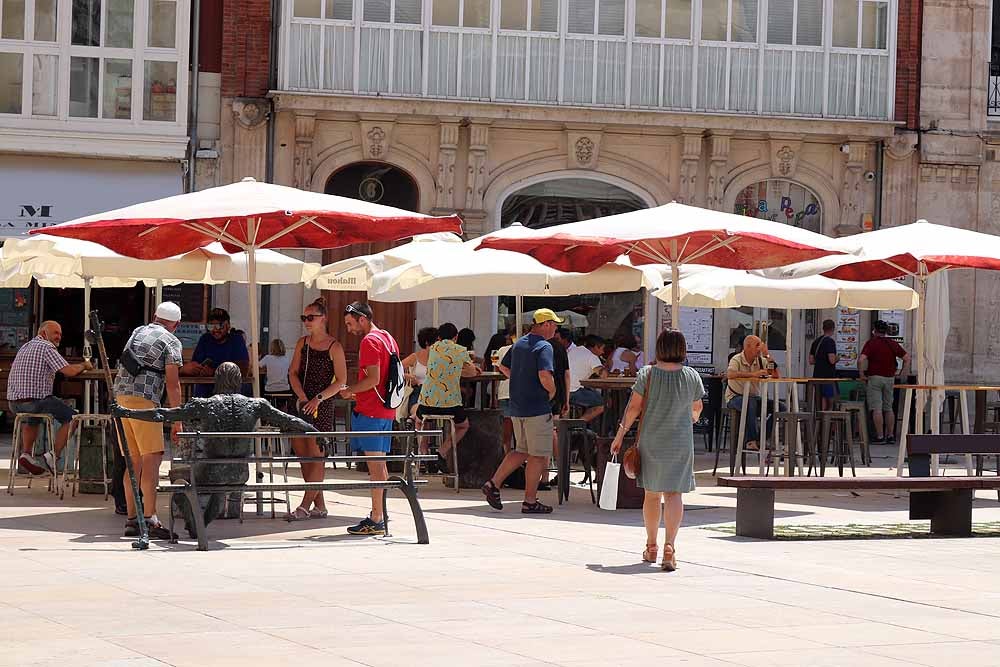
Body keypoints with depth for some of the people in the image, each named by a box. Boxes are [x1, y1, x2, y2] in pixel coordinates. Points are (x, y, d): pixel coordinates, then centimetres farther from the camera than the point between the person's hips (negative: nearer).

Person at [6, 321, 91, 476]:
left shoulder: (25, 347, 20)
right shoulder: (46, 347, -8)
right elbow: (69, 371, -17)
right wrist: (83, 365, 5)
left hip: (14, 403, 8)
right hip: (35, 401, -8)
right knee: (71, 418, 8)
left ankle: (26, 454, 22)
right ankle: (52, 456, 2)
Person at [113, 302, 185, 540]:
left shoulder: (137, 332, 21)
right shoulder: (171, 342, 0)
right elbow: (172, 383, -6)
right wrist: (177, 420, -3)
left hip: (120, 395, 7)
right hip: (144, 399, -7)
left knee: (134, 460, 11)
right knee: (152, 458, -10)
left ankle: (131, 520, 10)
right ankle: (150, 518, -20)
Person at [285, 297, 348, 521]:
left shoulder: (334, 347, -6)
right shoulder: (302, 343, 11)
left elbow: (341, 381, -8)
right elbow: (293, 372, 8)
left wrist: (318, 399, -16)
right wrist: (302, 397, -8)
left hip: (322, 405, -7)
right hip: (301, 404, 7)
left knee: (316, 455, -5)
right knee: (300, 451, 6)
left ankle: (305, 506, -5)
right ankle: (319, 505, 14)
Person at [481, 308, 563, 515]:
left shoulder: (519, 344, 12)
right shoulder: (544, 347, -14)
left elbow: (503, 367, 23)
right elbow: (545, 375, -27)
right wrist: (552, 391, -8)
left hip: (517, 408, 8)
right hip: (537, 408, -8)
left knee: (522, 451, 18)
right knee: (538, 455, 0)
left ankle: (493, 484, 10)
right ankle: (530, 501, 2)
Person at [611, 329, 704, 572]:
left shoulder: (647, 374, -7)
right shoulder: (692, 376, -3)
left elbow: (634, 407, -6)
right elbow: (697, 409, 11)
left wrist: (620, 434, 3)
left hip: (651, 441, 0)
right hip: (681, 443, 0)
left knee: (651, 494, 14)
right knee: (674, 494, -3)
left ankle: (651, 547, 24)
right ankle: (669, 545, -19)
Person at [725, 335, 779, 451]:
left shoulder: (761, 360, 4)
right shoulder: (737, 359, -12)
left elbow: (775, 375, -6)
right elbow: (730, 375, -32)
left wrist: (767, 356, -13)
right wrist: (753, 374, -35)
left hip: (754, 397, 6)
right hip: (735, 397, -6)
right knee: (751, 403, -39)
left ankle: (761, 438, -5)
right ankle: (751, 441, -32)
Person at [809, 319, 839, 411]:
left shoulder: (816, 341, 11)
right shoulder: (830, 341, -13)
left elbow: (811, 361, 14)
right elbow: (832, 360, -20)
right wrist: (836, 359, 0)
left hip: (817, 375, 7)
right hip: (828, 376, -7)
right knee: (830, 402, -3)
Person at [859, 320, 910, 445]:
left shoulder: (871, 343, -6)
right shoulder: (893, 344, 7)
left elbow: (861, 360, -18)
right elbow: (907, 357, 6)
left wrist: (861, 374, -7)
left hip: (875, 377, -5)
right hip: (890, 378, 5)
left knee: (877, 409, -5)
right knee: (888, 408, 14)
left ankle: (880, 437, -9)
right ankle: (890, 436, 14)